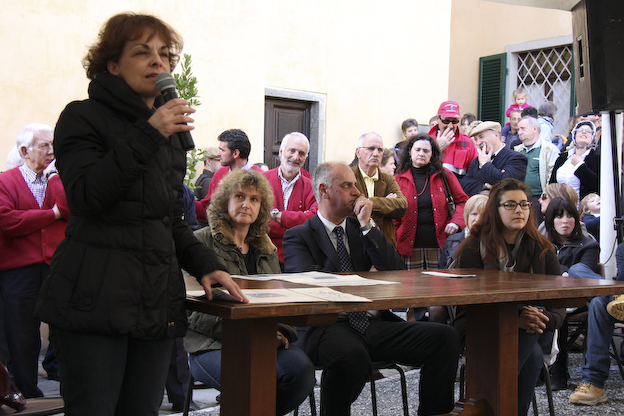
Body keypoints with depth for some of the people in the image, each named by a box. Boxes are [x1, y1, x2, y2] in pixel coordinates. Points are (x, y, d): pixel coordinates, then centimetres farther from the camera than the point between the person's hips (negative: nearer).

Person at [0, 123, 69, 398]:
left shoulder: (59, 179, 13)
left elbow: (72, 210, -5)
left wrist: (55, 175, -10)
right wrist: (53, 214, -8)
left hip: (58, 269, 2)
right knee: (23, 340, 6)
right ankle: (28, 397, 18)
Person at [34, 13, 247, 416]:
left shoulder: (169, 130, 20)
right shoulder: (83, 118, 0)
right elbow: (86, 196, -16)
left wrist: (206, 264, 8)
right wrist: (147, 136, -17)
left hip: (158, 302, 6)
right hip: (96, 301, -6)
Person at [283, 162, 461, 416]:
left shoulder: (363, 228, 22)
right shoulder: (298, 236, 8)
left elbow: (394, 271, 10)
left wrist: (367, 226, 2)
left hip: (376, 323, 5)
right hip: (330, 326, -5)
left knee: (446, 337, -15)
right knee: (352, 356, -40)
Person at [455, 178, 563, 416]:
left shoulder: (543, 251, 8)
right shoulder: (474, 249, -1)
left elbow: (559, 306, 2)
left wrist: (542, 319, -24)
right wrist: (514, 319, -28)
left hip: (530, 333, 3)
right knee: (531, 356, -33)